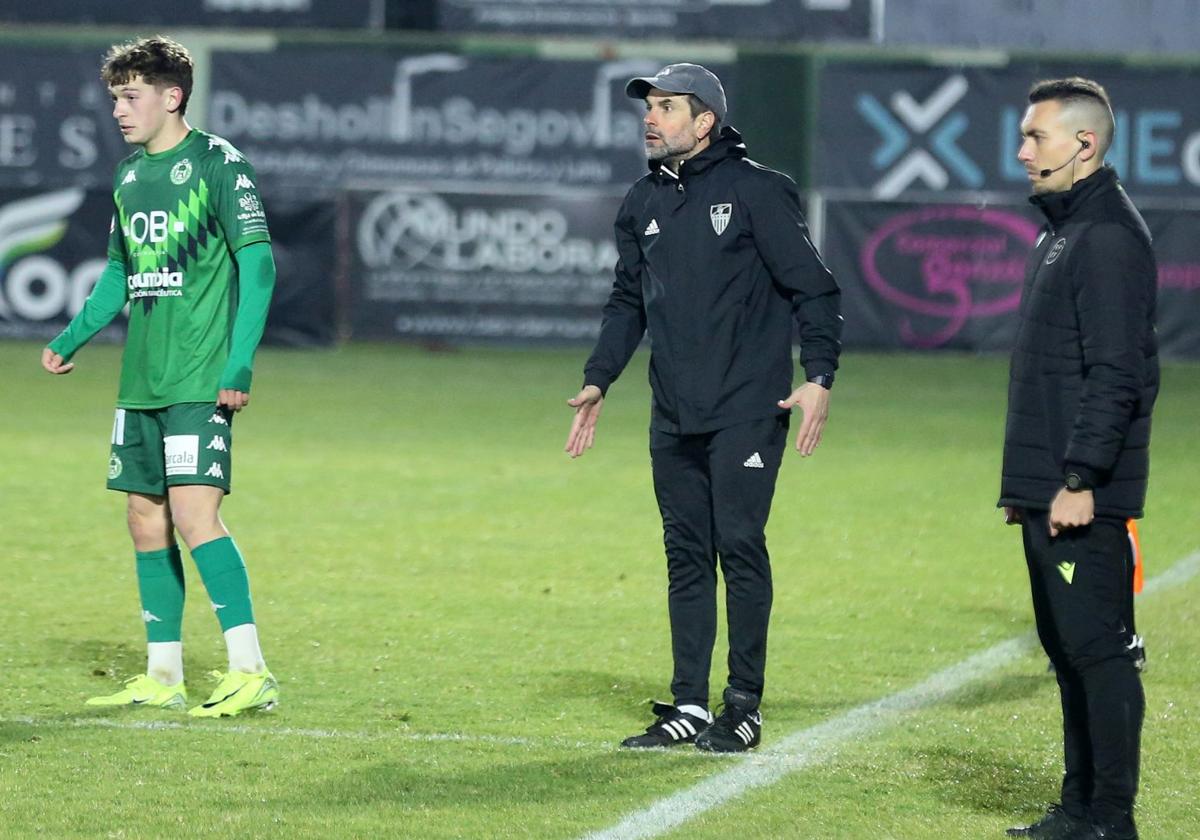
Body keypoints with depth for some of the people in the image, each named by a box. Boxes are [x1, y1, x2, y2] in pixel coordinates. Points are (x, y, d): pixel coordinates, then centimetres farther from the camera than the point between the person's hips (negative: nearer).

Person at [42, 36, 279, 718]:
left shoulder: (218, 163, -8)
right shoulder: (130, 176, 14)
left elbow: (259, 264, -11)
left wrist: (240, 362, -18)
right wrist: (71, 341, 21)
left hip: (202, 380, -8)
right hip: (141, 381, 8)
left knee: (194, 514, -16)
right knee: (147, 521, 8)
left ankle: (252, 672, -15)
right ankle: (163, 677, 16)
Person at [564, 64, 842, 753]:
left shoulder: (756, 191, -7)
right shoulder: (644, 203, 13)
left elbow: (814, 288, -7)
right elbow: (628, 301, 23)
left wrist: (819, 377, -17)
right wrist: (599, 381, 15)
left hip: (746, 411, -6)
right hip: (674, 417, 6)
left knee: (739, 546, -6)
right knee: (686, 554, 8)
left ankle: (745, 706, 1)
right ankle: (689, 707, 12)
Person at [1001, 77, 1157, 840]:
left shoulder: (1109, 235, -14)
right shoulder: (1061, 229, 18)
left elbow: (1115, 374, -20)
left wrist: (1080, 479, -23)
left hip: (1083, 497, -10)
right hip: (1046, 491, 10)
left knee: (1098, 648, -8)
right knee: (1068, 648, 13)